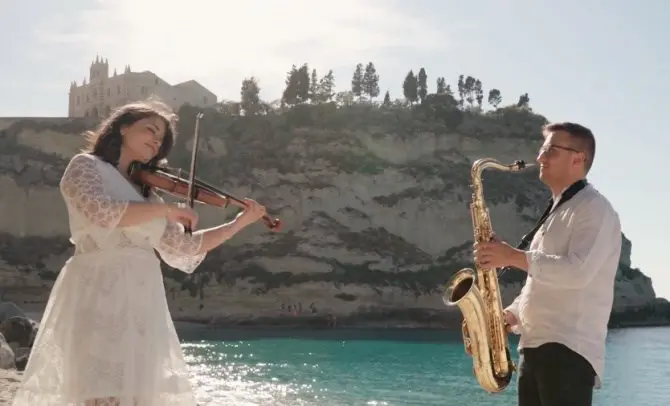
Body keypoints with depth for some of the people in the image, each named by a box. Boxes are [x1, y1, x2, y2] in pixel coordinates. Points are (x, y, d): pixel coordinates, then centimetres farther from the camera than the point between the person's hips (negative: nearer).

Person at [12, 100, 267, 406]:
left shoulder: (145, 192, 20)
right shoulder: (85, 166, 3)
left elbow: (181, 249, 17)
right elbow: (103, 213, -17)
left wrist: (240, 222, 15)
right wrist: (166, 209, -10)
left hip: (143, 300, 7)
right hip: (99, 294, -7)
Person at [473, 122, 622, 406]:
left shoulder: (594, 208, -5)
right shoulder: (554, 213, 25)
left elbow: (578, 271, -21)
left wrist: (514, 256, -17)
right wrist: (511, 315, 9)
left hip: (569, 350, -9)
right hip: (534, 348, 10)